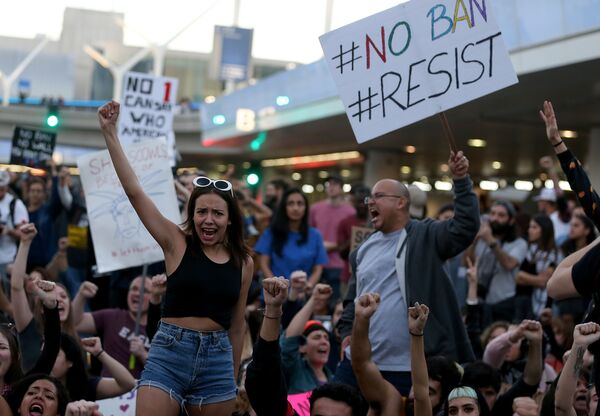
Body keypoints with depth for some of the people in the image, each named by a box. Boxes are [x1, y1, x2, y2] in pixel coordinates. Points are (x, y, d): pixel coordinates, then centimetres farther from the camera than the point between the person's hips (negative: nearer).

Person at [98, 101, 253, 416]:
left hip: (218, 359, 3)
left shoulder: (243, 262, 7)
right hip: (169, 354, -2)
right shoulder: (176, 243, 0)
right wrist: (110, 134, -11)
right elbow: (134, 191, -7)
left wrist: (234, 379, 19)